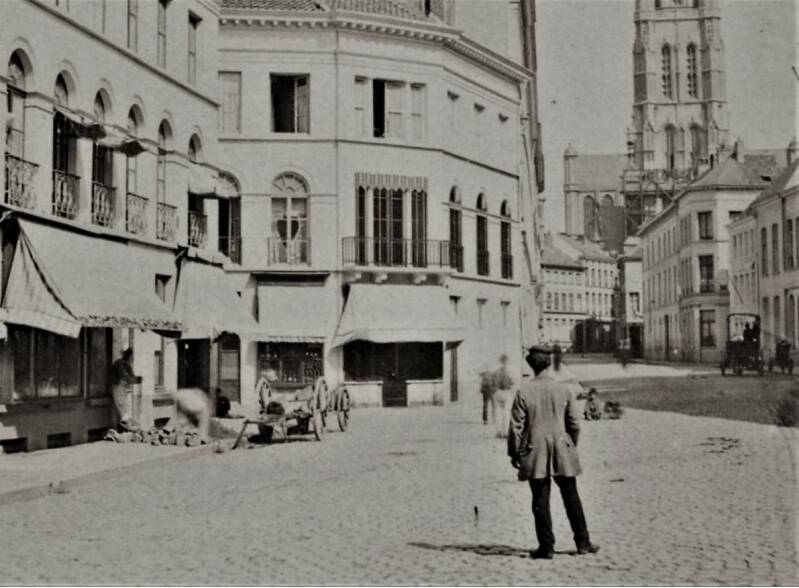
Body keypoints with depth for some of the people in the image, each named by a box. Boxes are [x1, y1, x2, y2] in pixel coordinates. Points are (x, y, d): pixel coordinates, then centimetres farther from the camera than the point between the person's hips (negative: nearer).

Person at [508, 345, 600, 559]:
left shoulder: (523, 392, -8)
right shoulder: (564, 389, -3)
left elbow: (516, 426, -5)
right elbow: (575, 423, 3)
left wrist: (514, 453, 4)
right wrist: (572, 445, 19)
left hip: (534, 454, -2)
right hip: (562, 453, 2)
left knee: (541, 501, 4)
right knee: (571, 499, 12)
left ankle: (546, 547, 5)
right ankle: (583, 543, 17)